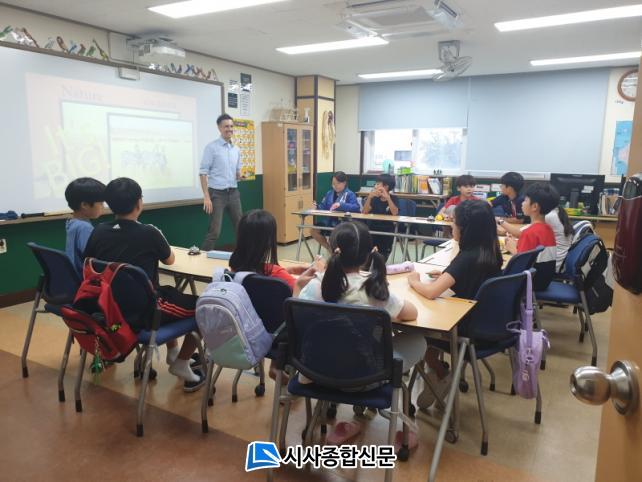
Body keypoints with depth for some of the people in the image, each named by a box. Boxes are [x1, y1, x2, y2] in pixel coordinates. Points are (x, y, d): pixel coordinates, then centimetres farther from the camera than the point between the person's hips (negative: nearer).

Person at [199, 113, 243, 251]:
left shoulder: (236, 150, 12)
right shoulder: (211, 147, -6)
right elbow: (203, 173, -9)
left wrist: (240, 175, -5)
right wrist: (206, 197, -16)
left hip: (233, 193, 6)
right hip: (217, 194, -6)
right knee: (214, 231, -8)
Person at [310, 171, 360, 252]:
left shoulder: (349, 194, -2)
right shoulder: (329, 193, 16)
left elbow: (357, 207, -17)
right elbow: (323, 207, 16)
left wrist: (341, 205, -28)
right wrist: (317, 207, -7)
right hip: (329, 220, 6)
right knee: (313, 230, -12)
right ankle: (330, 248, 10)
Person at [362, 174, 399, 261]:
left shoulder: (393, 198, -2)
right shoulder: (375, 198, 8)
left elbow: (395, 213, -21)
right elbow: (365, 212, -7)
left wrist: (388, 198, -29)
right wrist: (369, 197, -18)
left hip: (387, 230, -3)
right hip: (374, 228, 3)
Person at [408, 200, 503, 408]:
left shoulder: (467, 257, -28)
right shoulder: (490, 252, -3)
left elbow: (431, 292, -32)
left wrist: (414, 281, -13)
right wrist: (447, 276, 5)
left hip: (469, 328, -7)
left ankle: (441, 375, 24)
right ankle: (439, 372, 26)